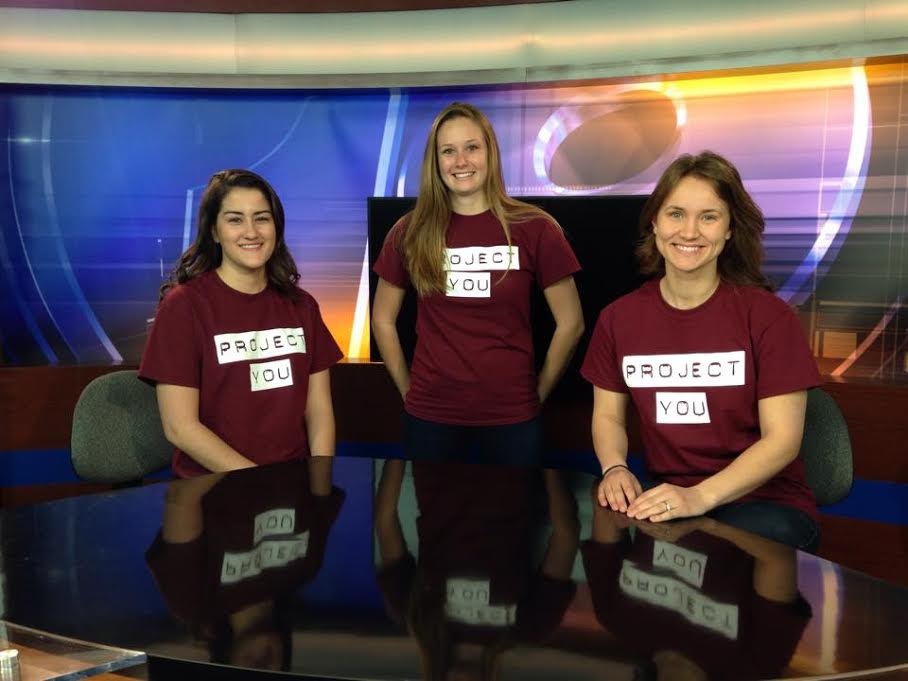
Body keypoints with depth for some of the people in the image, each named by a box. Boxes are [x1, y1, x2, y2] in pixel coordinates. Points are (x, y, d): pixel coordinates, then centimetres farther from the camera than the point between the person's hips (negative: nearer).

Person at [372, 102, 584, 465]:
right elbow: (383, 319, 10)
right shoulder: (410, 232, 0)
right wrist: (409, 390, 7)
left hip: (511, 415, -1)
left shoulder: (534, 228, -5)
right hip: (429, 415, 1)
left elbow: (570, 322, 1)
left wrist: (536, 393, 4)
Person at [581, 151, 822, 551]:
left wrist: (700, 497, -24)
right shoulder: (619, 318, 2)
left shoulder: (767, 316, -8)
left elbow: (782, 438, -11)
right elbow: (608, 415, 10)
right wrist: (615, 468, -13)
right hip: (663, 502, 3)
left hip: (764, 502, -3)